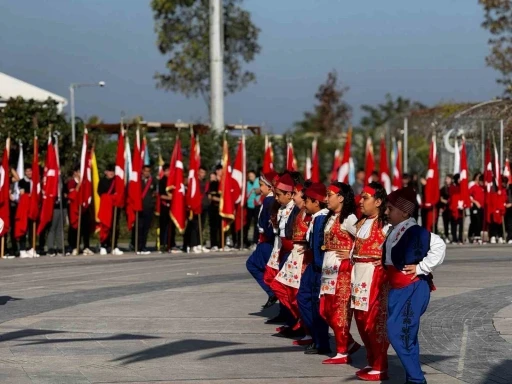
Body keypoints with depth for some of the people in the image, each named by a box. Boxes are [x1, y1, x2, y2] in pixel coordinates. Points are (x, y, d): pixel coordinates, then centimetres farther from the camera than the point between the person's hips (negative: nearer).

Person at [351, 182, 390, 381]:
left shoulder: (385, 225, -13)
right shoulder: (361, 223, 14)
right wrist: (352, 276, 16)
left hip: (375, 276, -9)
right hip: (359, 275, 9)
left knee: (375, 322, -5)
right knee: (361, 320, 11)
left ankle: (380, 368, 1)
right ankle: (372, 363, 22)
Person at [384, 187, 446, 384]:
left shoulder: (415, 232, -17)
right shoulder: (394, 231, 10)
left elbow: (439, 246, -28)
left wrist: (421, 267, -20)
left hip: (413, 289, -9)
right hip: (397, 289, 9)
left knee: (398, 334, -13)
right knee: (406, 335, 12)